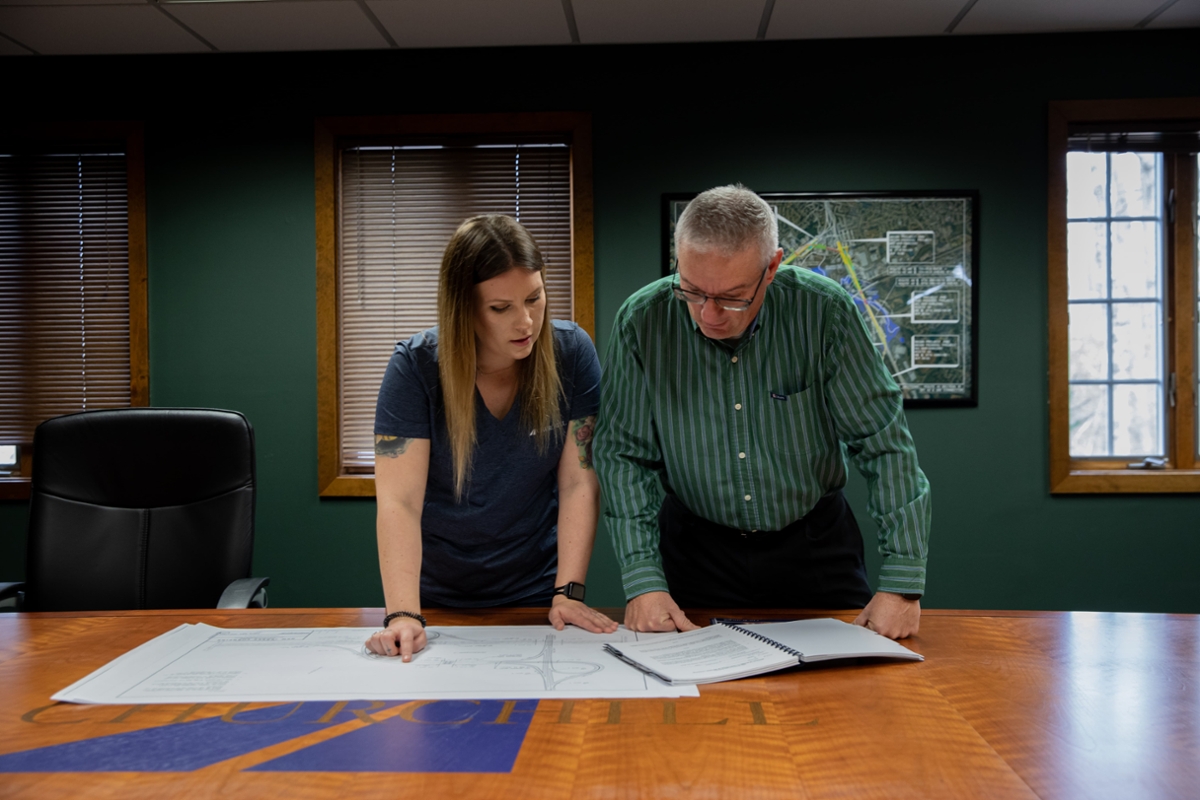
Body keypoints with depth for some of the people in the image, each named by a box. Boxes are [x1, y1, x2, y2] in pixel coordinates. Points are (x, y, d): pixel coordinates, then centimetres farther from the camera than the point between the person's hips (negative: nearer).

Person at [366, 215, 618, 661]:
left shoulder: (571, 353, -8)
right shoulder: (414, 366, -12)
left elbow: (579, 483, -9)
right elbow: (398, 503, -18)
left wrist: (568, 594, -17)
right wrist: (403, 614, -28)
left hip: (536, 593, 1)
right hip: (439, 599, 0)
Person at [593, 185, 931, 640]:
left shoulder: (822, 312, -16)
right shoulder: (641, 322, -14)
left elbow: (884, 443, -12)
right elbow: (624, 454, -9)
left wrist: (901, 583, -16)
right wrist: (643, 581, -17)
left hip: (814, 544, 0)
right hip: (695, 547, 0)